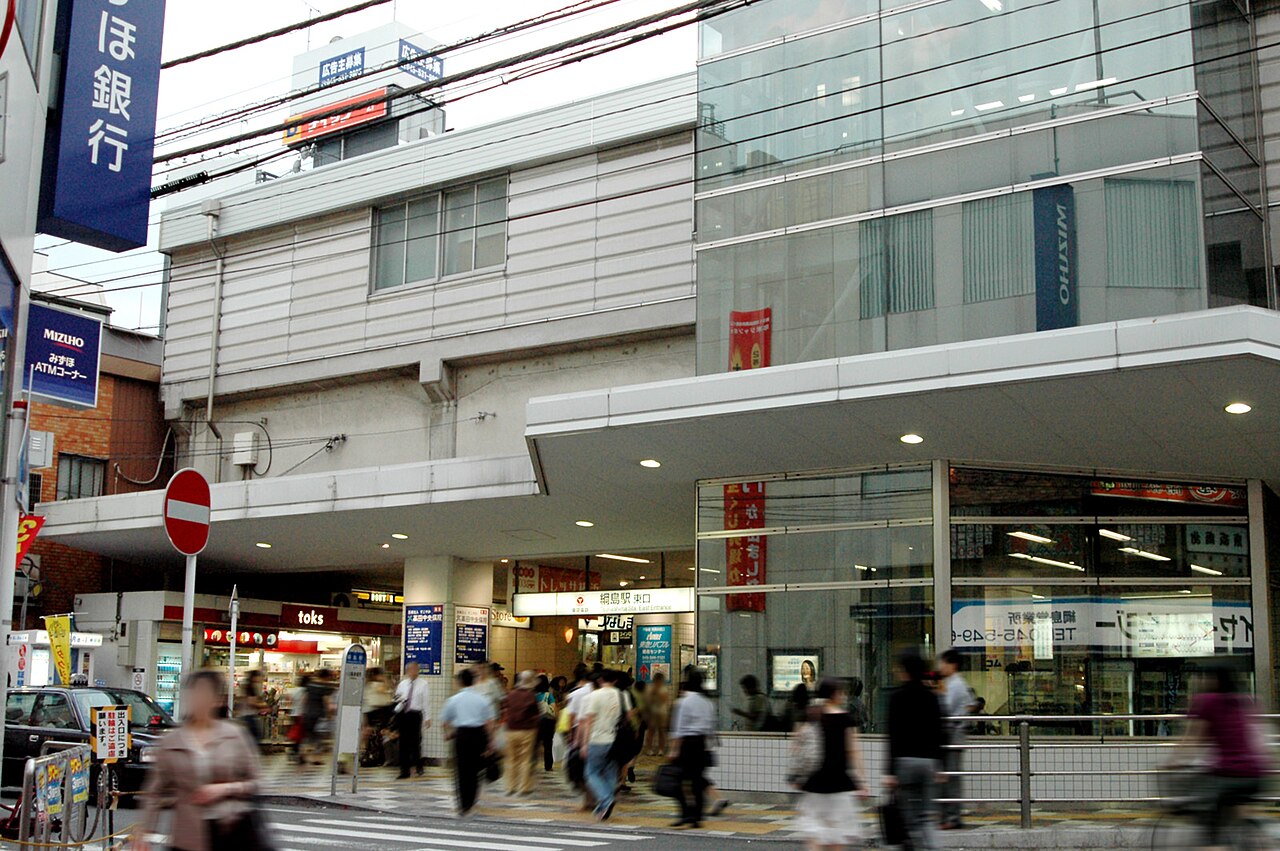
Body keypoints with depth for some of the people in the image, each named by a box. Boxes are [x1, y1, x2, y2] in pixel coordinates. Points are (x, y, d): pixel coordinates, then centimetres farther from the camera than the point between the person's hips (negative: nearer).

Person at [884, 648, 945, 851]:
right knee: (927, 816, 10)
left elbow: (894, 737, -12)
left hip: (905, 760, -5)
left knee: (911, 818, 1)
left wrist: (890, 771, -11)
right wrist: (938, 766, 20)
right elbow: (938, 734, 12)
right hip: (928, 760, 5)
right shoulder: (931, 696, 8)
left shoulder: (898, 696, -8)